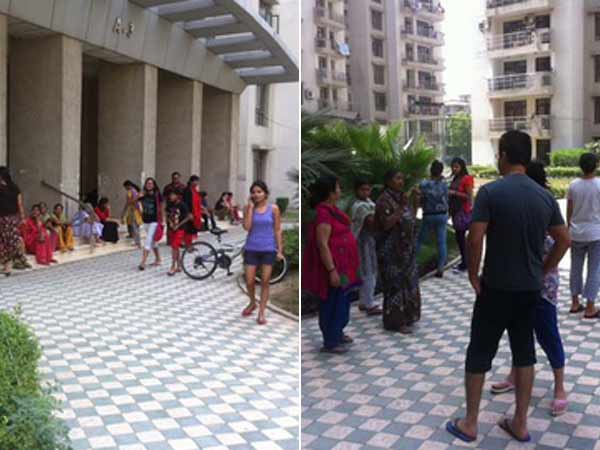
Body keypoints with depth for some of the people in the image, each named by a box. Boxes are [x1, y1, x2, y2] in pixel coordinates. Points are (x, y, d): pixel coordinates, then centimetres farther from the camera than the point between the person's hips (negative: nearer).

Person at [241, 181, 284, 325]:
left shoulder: (273, 208, -2)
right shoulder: (248, 208, 1)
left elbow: (277, 230, 1)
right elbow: (247, 227, -13)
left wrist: (280, 250, -3)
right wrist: (251, 207, -13)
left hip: (268, 250, -1)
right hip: (251, 249, 1)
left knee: (265, 282, 2)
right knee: (249, 282, 5)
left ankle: (261, 313, 12)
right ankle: (252, 303, 33)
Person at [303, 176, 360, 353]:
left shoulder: (331, 209, 7)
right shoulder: (323, 213, -22)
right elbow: (322, 245, -25)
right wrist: (332, 270, -25)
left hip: (342, 264, 10)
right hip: (333, 266, -10)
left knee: (342, 300, 21)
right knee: (333, 303, 1)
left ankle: (337, 333, 36)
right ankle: (330, 342, 13)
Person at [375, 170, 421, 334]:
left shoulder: (401, 197, 9)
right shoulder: (384, 200, -16)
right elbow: (386, 224, -25)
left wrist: (415, 202, 3)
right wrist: (401, 207, -26)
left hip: (406, 248, 9)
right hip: (391, 250, -9)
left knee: (407, 281, 16)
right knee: (395, 283, -3)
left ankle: (406, 315, 30)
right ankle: (395, 321, 6)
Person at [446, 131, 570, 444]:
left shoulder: (491, 192, -14)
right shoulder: (545, 196, 3)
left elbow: (475, 239, -20)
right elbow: (564, 240, 9)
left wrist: (473, 276, -7)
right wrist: (542, 272, 17)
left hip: (497, 287, -5)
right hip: (530, 289, 5)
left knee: (479, 353, 7)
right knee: (524, 352, 14)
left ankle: (469, 424, 16)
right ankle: (520, 423, 22)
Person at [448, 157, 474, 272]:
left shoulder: (467, 179, -11)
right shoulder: (455, 179, 13)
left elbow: (469, 196, -16)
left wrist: (454, 193, -19)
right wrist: (450, 208, 11)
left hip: (464, 211, -8)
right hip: (456, 210, 8)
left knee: (461, 236, -8)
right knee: (459, 236, 9)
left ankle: (465, 264, -3)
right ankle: (464, 262, 16)